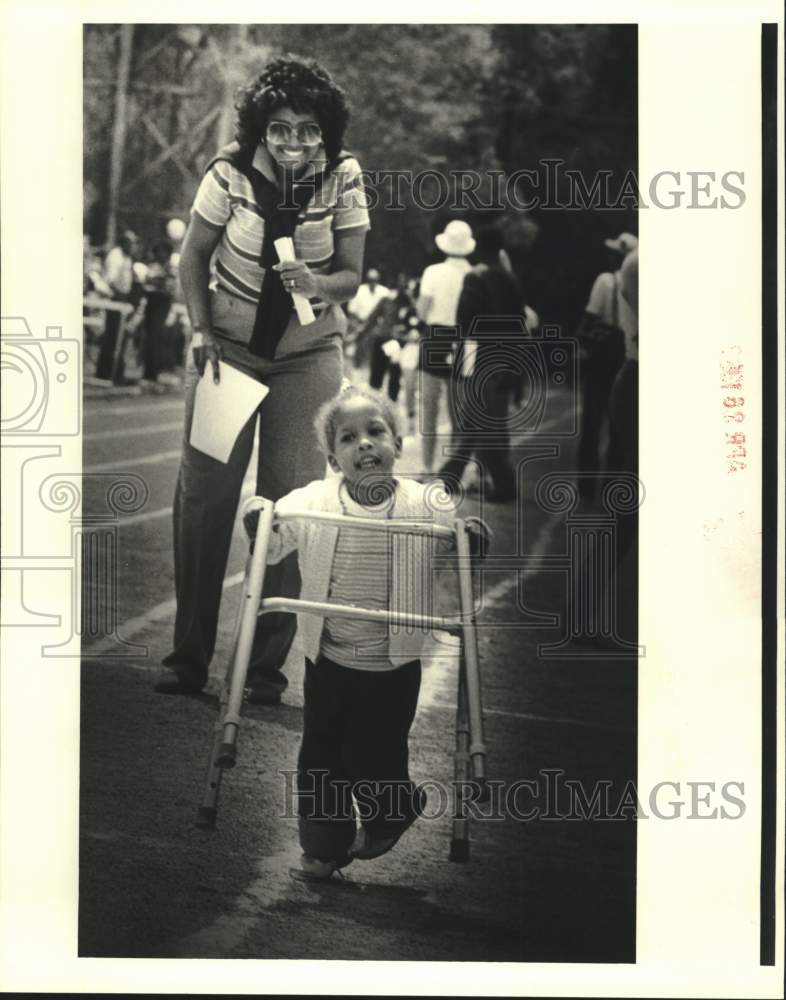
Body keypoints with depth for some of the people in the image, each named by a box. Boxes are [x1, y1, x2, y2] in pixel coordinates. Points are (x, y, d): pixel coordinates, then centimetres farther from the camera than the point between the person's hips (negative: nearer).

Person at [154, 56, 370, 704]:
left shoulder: (343, 179, -11)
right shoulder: (230, 173, -14)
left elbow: (351, 277, -6)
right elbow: (194, 257, -2)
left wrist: (317, 284, -27)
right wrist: (202, 330, -13)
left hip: (309, 353, 1)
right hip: (228, 343, 0)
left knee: (292, 498, -1)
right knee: (204, 492, 0)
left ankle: (268, 665, 10)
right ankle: (188, 657, 12)